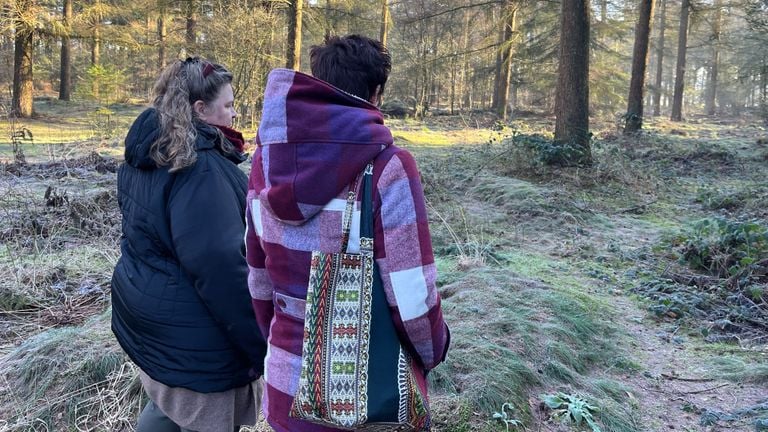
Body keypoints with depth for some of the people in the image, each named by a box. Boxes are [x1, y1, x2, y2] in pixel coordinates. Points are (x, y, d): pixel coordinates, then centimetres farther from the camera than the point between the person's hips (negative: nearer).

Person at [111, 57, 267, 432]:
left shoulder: (146, 153, 6)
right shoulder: (202, 168, -24)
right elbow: (219, 265, -28)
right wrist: (260, 344, -21)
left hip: (149, 315, 9)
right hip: (192, 334, -9)